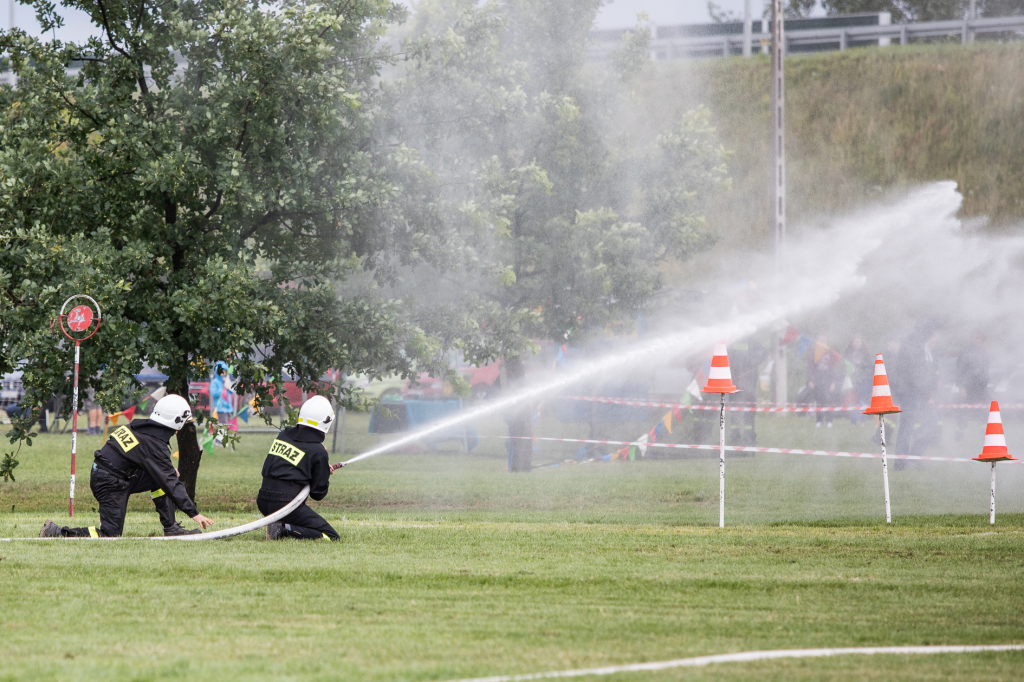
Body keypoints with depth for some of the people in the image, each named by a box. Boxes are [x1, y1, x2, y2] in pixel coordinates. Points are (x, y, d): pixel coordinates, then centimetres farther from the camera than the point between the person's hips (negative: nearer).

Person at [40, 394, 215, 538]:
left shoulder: (140, 426, 6)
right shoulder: (154, 445, -19)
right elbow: (171, 484, -19)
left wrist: (169, 470, 25)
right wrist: (194, 513, -17)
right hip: (111, 485, -9)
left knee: (159, 479, 10)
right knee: (110, 535, -7)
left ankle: (171, 529, 10)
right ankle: (56, 533, -8)